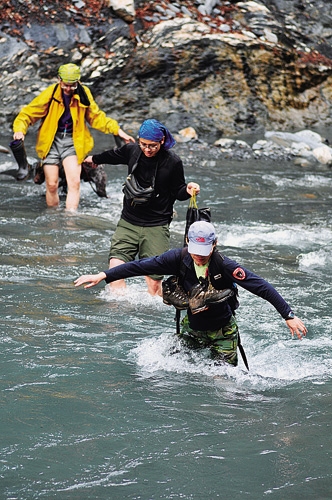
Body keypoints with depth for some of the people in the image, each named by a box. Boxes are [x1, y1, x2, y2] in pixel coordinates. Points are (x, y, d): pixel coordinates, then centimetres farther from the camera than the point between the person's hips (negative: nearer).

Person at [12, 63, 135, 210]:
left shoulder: (84, 94, -2)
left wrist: (118, 131, 4)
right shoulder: (50, 94, -9)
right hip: (51, 141, -1)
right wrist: (20, 130, -25)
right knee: (52, 185, 0)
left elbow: (96, 117, 12)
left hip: (72, 141, 1)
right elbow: (28, 114, -5)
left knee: (74, 182, -15)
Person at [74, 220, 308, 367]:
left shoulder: (225, 266, -27)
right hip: (192, 327, 3)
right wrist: (103, 276, -23)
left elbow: (262, 287, -27)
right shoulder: (179, 259, -19)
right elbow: (141, 266, -18)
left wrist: (289, 316, -33)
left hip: (222, 331, -3)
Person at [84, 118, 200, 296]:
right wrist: (95, 159, 45)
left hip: (156, 227, -3)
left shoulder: (172, 162, -9)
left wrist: (187, 190, -19)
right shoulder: (132, 151, 1)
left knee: (154, 283, -7)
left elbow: (178, 192, 5)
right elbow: (114, 156, 25)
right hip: (128, 223, 3)